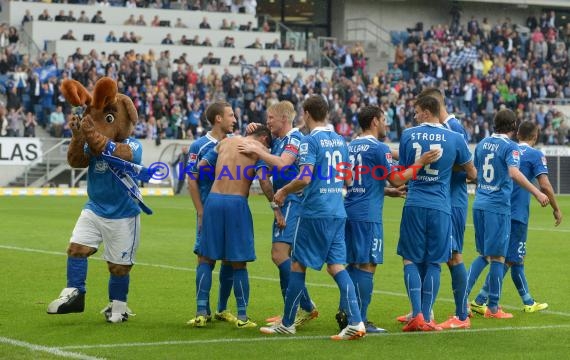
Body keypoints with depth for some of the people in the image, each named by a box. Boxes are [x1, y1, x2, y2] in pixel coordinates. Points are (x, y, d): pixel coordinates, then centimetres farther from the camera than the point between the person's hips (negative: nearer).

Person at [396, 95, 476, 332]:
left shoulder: (408, 135, 1)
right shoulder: (454, 138, 0)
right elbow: (471, 172, 11)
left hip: (414, 205, 0)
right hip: (440, 206, 0)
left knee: (411, 260, 7)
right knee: (433, 263, 6)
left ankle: (417, 314, -7)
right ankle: (426, 318, 5)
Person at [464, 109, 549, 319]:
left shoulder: (482, 144, 12)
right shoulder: (510, 147, -9)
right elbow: (514, 173, -26)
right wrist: (537, 193, -28)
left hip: (479, 205, 7)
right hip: (498, 207, -7)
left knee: (483, 254, 17)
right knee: (497, 257, 1)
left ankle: (464, 296, 6)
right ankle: (493, 308, 5)